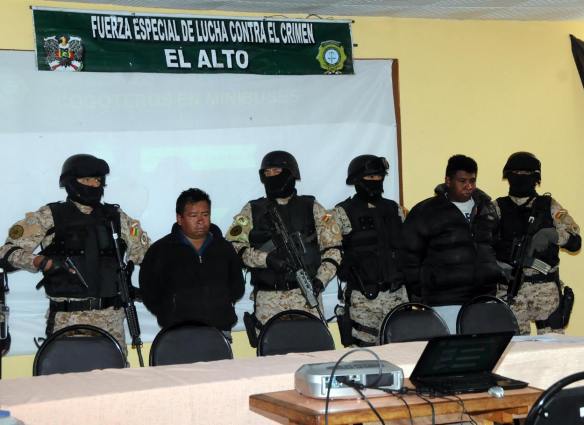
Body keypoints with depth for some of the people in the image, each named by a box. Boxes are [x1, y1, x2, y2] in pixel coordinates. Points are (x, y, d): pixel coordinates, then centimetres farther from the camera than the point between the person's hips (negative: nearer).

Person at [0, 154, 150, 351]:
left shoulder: (116, 217, 13)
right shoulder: (49, 217, 3)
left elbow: (144, 252, 19)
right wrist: (42, 262, -15)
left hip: (111, 316, 3)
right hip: (67, 318, -3)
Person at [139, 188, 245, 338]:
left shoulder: (224, 248, 15)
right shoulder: (161, 250, 6)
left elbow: (238, 287, 23)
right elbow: (148, 291, 7)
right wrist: (169, 315, 1)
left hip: (220, 328, 2)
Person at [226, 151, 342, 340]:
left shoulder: (312, 208, 11)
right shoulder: (252, 211, 10)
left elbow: (332, 248, 10)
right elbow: (233, 246, 0)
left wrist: (320, 279, -5)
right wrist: (266, 259, -13)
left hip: (306, 295, 0)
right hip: (268, 301, 0)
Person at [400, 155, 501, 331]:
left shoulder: (486, 207, 13)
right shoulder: (425, 212, -1)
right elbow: (409, 257, 2)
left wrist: (494, 276, 17)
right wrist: (420, 294, 1)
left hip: (485, 298, 5)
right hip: (446, 303, -4)